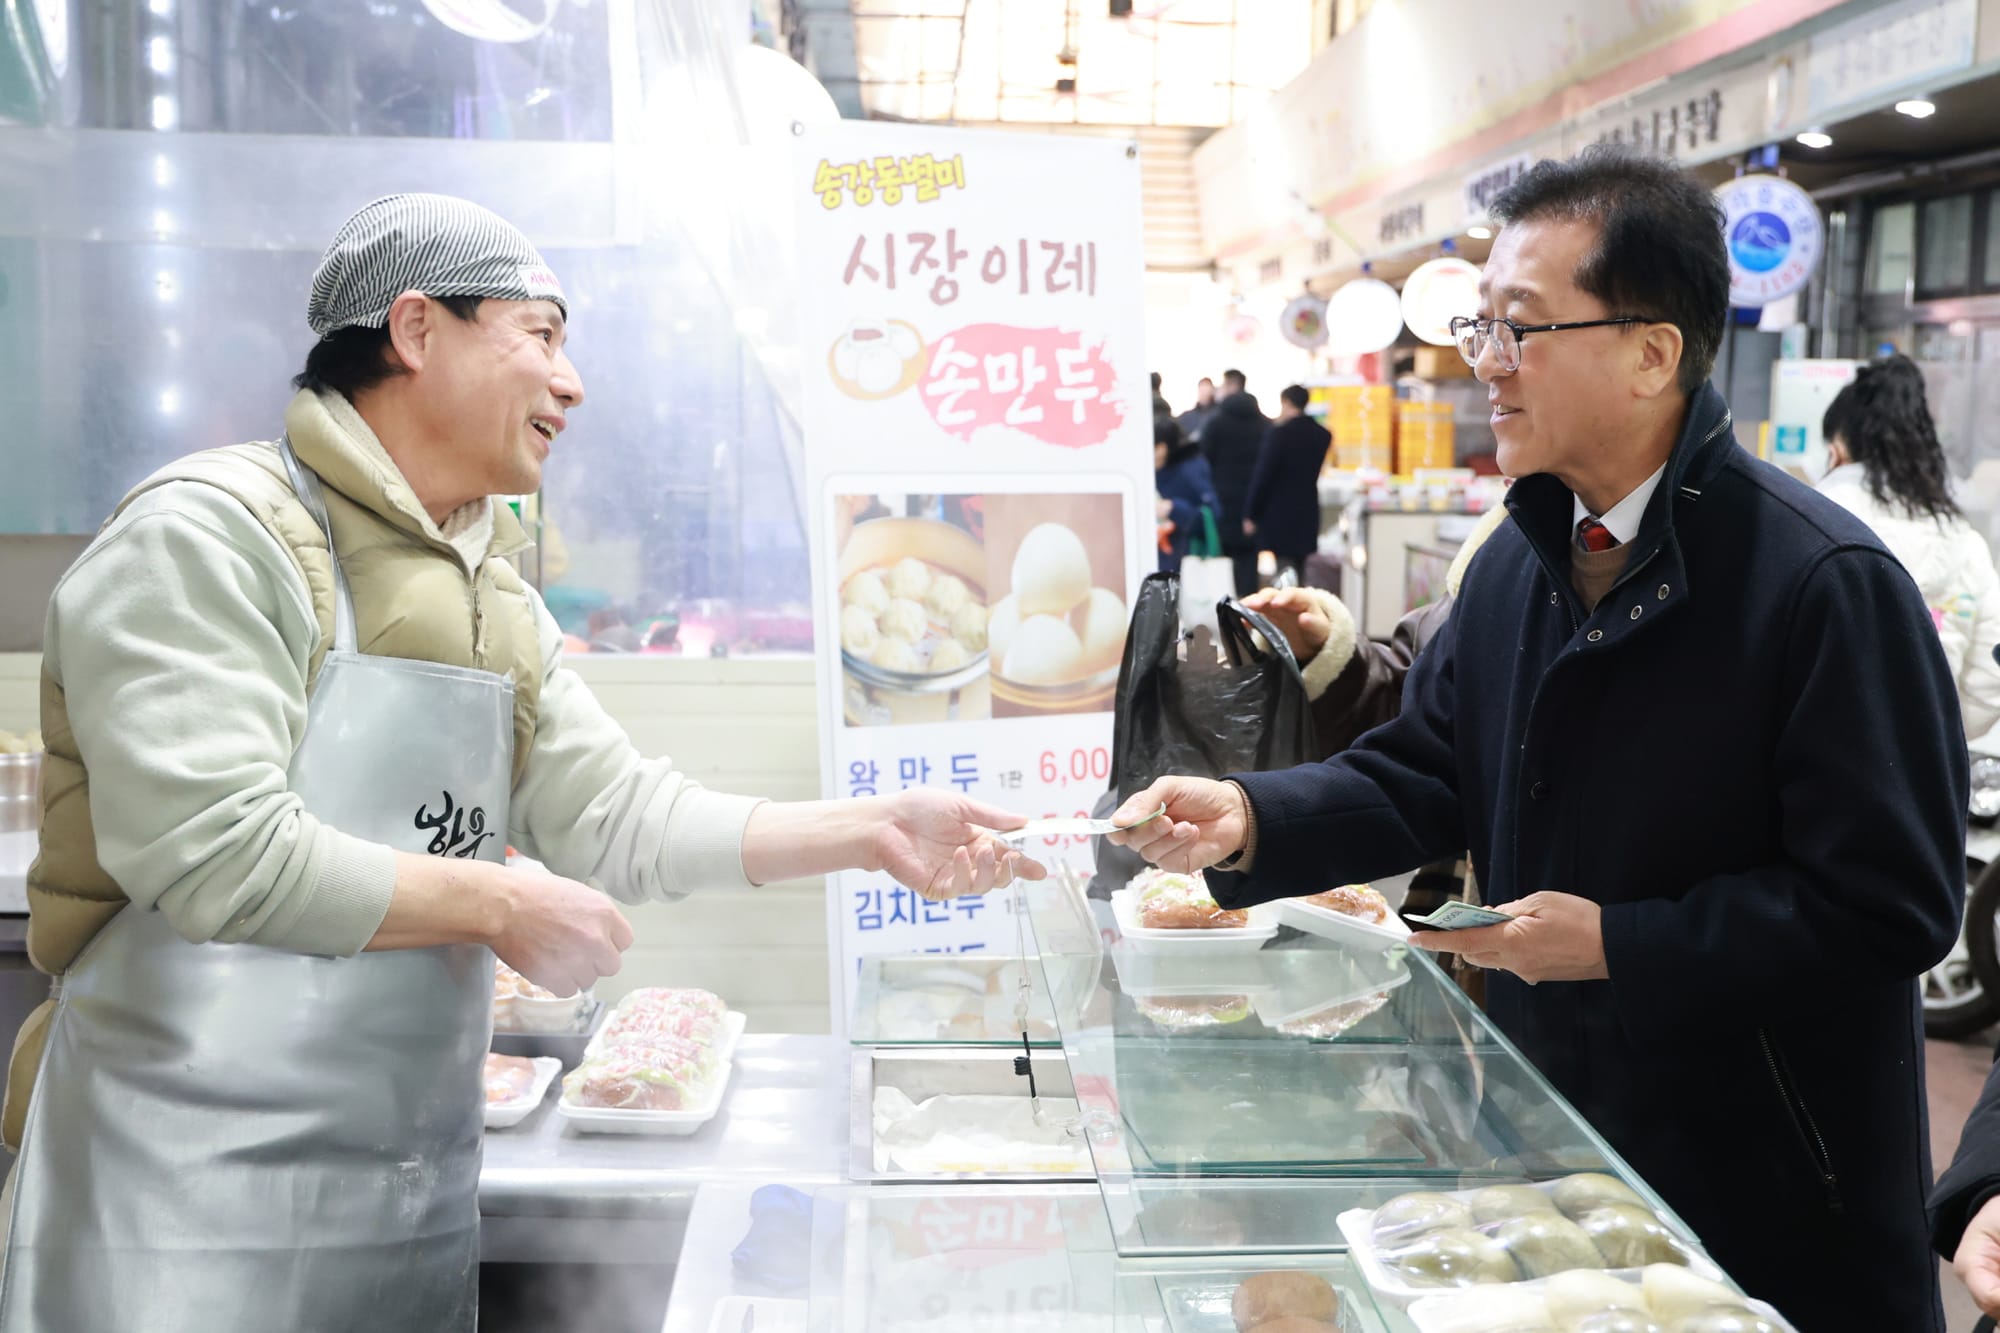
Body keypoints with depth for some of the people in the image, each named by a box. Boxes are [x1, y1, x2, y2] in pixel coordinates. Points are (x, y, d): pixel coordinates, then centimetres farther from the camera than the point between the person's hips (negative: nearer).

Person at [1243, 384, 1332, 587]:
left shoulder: (1279, 432, -14)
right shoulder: (1322, 435, 5)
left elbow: (1263, 474, -14)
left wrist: (1250, 514, -9)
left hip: (1280, 512, -6)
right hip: (1307, 511, 6)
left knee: (1285, 567, -5)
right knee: (1299, 570, 14)